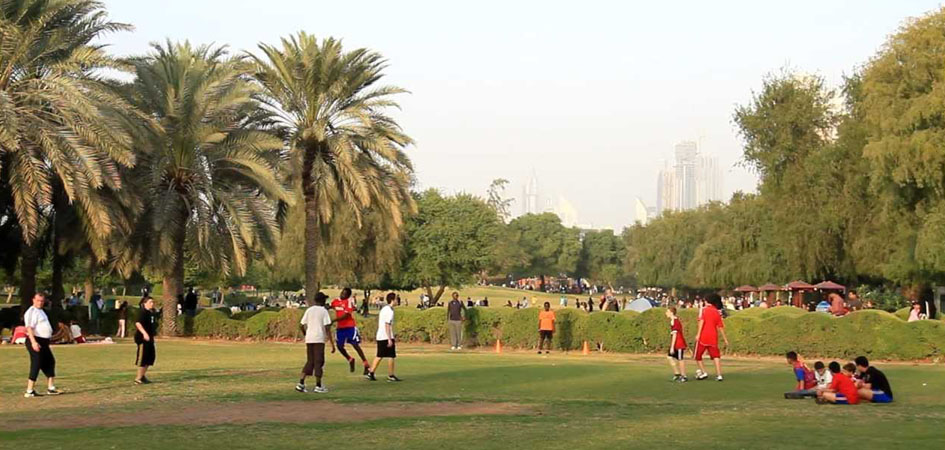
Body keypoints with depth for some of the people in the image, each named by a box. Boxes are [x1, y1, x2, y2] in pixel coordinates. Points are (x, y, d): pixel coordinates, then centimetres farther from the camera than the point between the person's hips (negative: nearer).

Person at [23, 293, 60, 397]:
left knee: (50, 362, 15)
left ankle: (51, 388, 21)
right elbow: (29, 328, -23)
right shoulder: (31, 311, -13)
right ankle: (29, 391, -8)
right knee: (36, 365, -10)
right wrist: (33, 342, -32)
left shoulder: (40, 311, 18)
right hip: (35, 342, -10)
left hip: (43, 342, 11)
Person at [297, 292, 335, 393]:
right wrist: (332, 344, -9)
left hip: (309, 339, 5)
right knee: (319, 362, 2)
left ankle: (301, 383, 3)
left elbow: (302, 325, 8)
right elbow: (327, 328, -10)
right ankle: (318, 386, 3)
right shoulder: (324, 311, -4)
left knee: (310, 361, 13)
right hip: (319, 339, -5)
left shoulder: (309, 310, 9)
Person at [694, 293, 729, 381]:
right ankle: (719, 375, -7)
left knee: (698, 355, 12)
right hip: (713, 338, 3)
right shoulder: (717, 312, 10)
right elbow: (721, 327, 11)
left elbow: (701, 321, -14)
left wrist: (698, 334, -18)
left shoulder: (703, 310, -1)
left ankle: (703, 372, 8)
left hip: (703, 336, -3)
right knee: (715, 356, 3)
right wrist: (725, 339, 17)